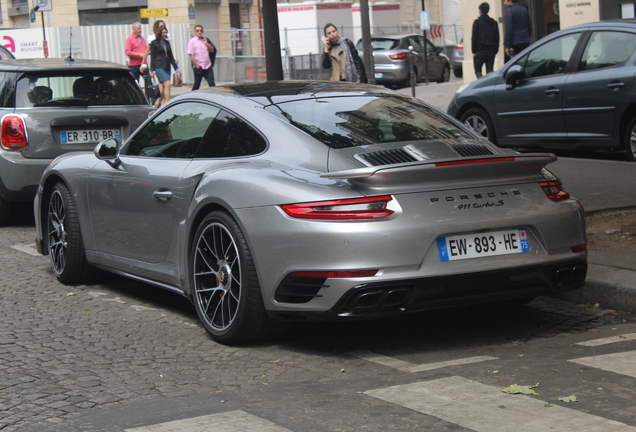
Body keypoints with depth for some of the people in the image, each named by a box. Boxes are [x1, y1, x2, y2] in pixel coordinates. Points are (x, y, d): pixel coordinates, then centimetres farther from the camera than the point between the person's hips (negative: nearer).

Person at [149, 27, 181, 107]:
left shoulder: (167, 42, 15)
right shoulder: (154, 43, -2)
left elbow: (171, 56, 18)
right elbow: (152, 57, -3)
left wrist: (176, 67, 13)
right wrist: (152, 70, -7)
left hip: (167, 67, 6)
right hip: (159, 67, -6)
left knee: (162, 86, 7)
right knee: (167, 84, -17)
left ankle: (158, 103, 15)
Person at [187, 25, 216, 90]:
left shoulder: (206, 40, 13)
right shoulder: (192, 41, -1)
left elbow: (212, 50, 11)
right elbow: (191, 55, -7)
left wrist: (206, 44, -6)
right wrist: (197, 66, -12)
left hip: (207, 66, 4)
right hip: (198, 67, -4)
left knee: (212, 84, -4)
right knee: (196, 85, 4)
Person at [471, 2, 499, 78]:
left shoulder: (477, 22, -5)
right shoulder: (494, 23, 12)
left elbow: (474, 38, -8)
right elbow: (497, 38, 12)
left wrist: (474, 51, -4)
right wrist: (495, 51, 14)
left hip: (480, 51, -5)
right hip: (491, 52, 5)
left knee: (478, 71, 1)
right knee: (490, 71, 7)